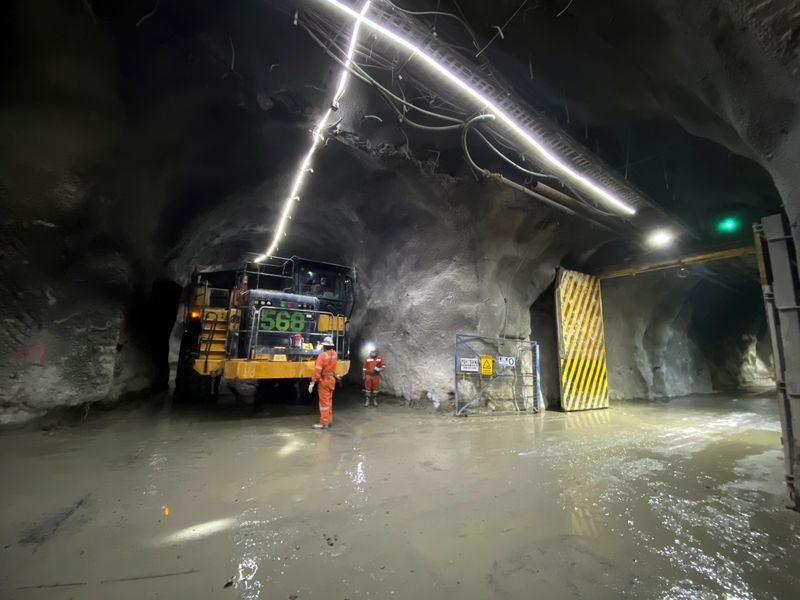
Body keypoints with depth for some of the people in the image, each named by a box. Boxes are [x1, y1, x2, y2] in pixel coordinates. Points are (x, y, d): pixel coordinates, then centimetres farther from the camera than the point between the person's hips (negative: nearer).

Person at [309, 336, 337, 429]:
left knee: (324, 401, -1)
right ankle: (329, 420, 28)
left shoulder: (322, 355, -20)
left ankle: (324, 423, 5)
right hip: (331, 379, 7)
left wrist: (312, 383, -22)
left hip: (324, 380, -7)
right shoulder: (334, 354, 1)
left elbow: (317, 370, -24)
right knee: (329, 400, 18)